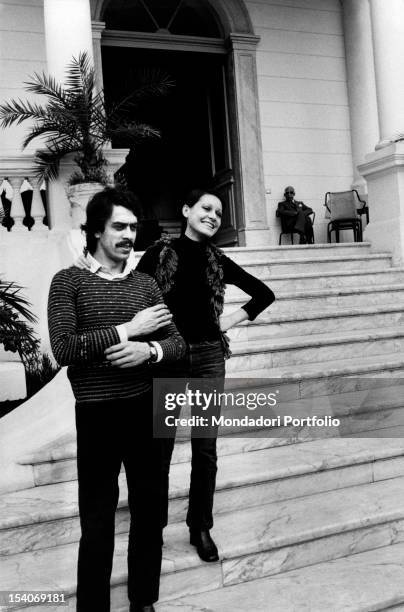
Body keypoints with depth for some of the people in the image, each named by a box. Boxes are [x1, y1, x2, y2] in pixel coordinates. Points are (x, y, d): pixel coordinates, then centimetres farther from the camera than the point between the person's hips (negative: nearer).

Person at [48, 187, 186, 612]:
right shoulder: (69, 282, -4)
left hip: (146, 410, 4)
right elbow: (63, 349, -16)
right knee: (97, 524, 6)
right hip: (97, 415, -4)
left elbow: (177, 343, 6)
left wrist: (150, 349, -16)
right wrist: (127, 329, -17)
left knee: (149, 512, 16)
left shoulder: (145, 284, 7)